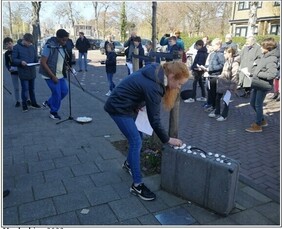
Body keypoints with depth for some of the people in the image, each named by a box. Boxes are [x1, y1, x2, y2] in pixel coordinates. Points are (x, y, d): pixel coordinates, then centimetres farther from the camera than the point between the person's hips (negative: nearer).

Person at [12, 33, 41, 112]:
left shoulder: (32, 47, 3)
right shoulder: (17, 47, -6)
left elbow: (35, 57, 12)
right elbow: (13, 59, -6)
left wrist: (37, 61, -10)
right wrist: (21, 62, -24)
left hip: (32, 72, 4)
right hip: (23, 72, -4)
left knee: (32, 88, 16)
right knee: (25, 89, 0)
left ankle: (33, 103, 28)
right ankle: (24, 105, 14)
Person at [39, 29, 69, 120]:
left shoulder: (62, 46, 5)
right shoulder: (49, 46, -18)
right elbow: (43, 63, -19)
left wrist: (66, 67, -1)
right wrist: (53, 76, -20)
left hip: (60, 75, 8)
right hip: (50, 75, -8)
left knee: (64, 91, 9)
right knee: (57, 93, -5)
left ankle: (48, 103, 31)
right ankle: (53, 112, 18)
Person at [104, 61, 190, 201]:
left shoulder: (157, 71, -6)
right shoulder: (153, 86, -31)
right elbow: (154, 119, -24)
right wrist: (167, 140, -12)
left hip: (127, 105, 9)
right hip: (119, 108, -9)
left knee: (136, 137, 16)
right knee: (136, 142, -10)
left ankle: (129, 163, 40)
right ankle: (137, 185, -1)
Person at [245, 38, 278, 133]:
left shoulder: (271, 60, -20)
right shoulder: (263, 56, 6)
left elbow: (272, 74, -29)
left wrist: (258, 74, -22)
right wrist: (252, 72, -1)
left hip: (263, 85, -9)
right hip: (257, 84, 9)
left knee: (258, 105, 1)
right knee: (252, 103, 18)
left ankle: (258, 126, 17)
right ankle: (262, 120, 35)